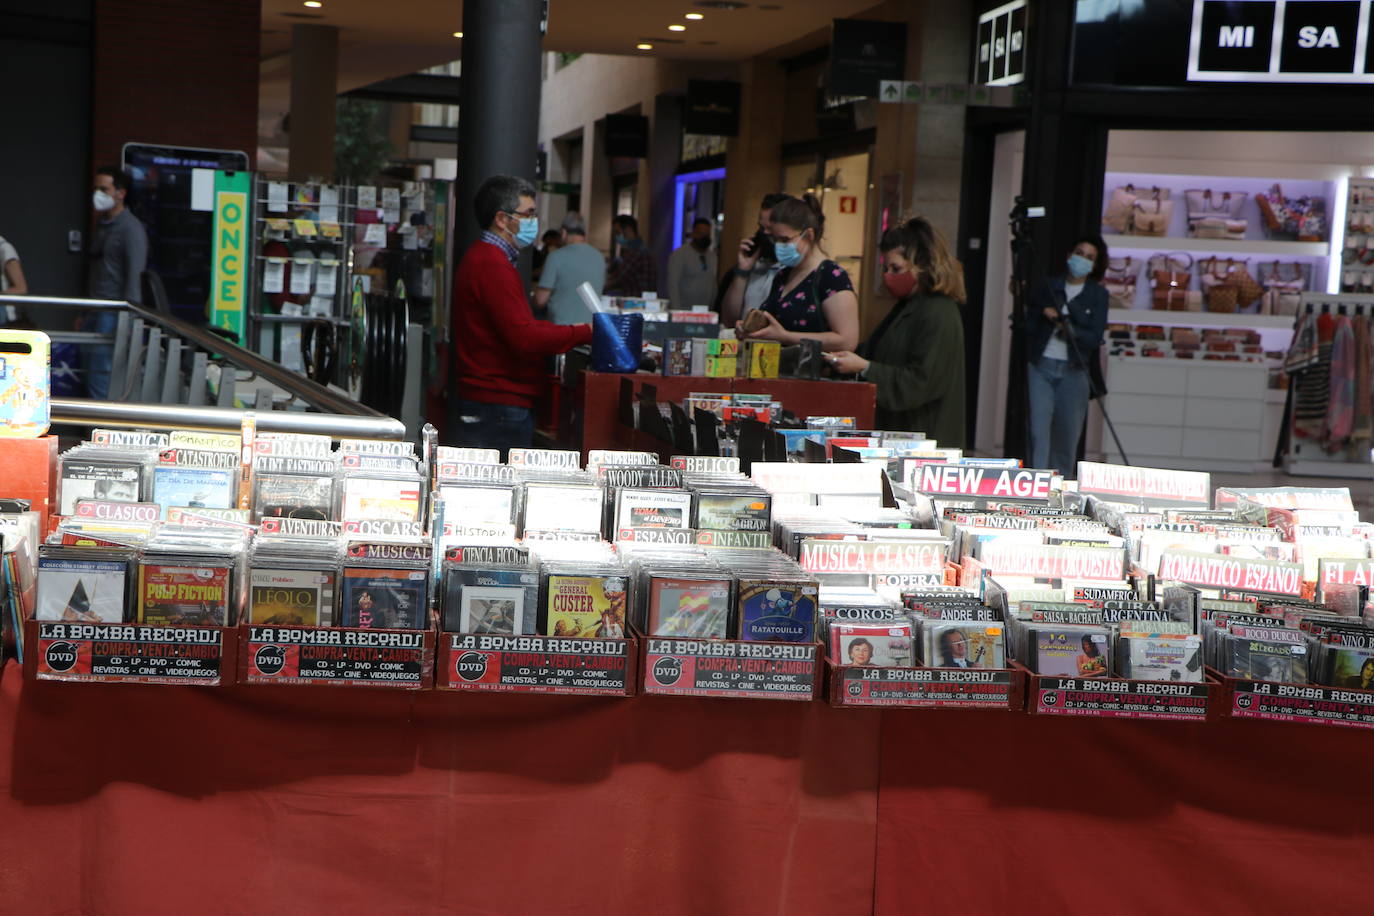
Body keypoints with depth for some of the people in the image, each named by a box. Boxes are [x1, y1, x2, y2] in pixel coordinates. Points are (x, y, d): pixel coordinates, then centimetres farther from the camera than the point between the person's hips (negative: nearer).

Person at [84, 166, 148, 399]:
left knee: (100, 373, -11)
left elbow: (135, 274, -16)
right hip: (97, 310, 9)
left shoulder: (130, 228, -10)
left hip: (114, 315, -9)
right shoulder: (102, 224, 18)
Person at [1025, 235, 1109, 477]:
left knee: (1068, 436, 6)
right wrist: (1045, 315, -10)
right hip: (1041, 367, 0)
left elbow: (1095, 338, -4)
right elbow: (1029, 326, 6)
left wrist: (1069, 329, -15)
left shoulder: (1097, 294, 5)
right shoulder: (1046, 287, 8)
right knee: (1039, 432, -10)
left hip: (1073, 371, 0)